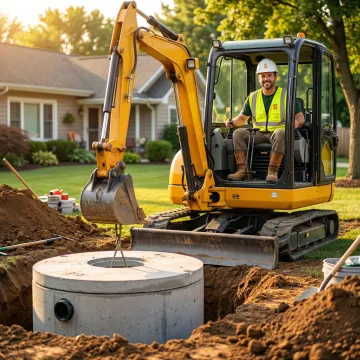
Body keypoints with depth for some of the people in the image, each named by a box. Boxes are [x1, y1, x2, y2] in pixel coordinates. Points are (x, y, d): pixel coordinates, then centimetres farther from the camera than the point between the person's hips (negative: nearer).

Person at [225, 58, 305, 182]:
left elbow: (300, 117, 3)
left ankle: (273, 170, -39)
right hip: (258, 134, 4)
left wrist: (296, 122, -22)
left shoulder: (286, 96, 3)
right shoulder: (253, 97, 13)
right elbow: (243, 117, 19)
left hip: (278, 132, -3)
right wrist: (232, 122, -4)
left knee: (280, 133, -39)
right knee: (239, 133, -22)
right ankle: (242, 170, -29)